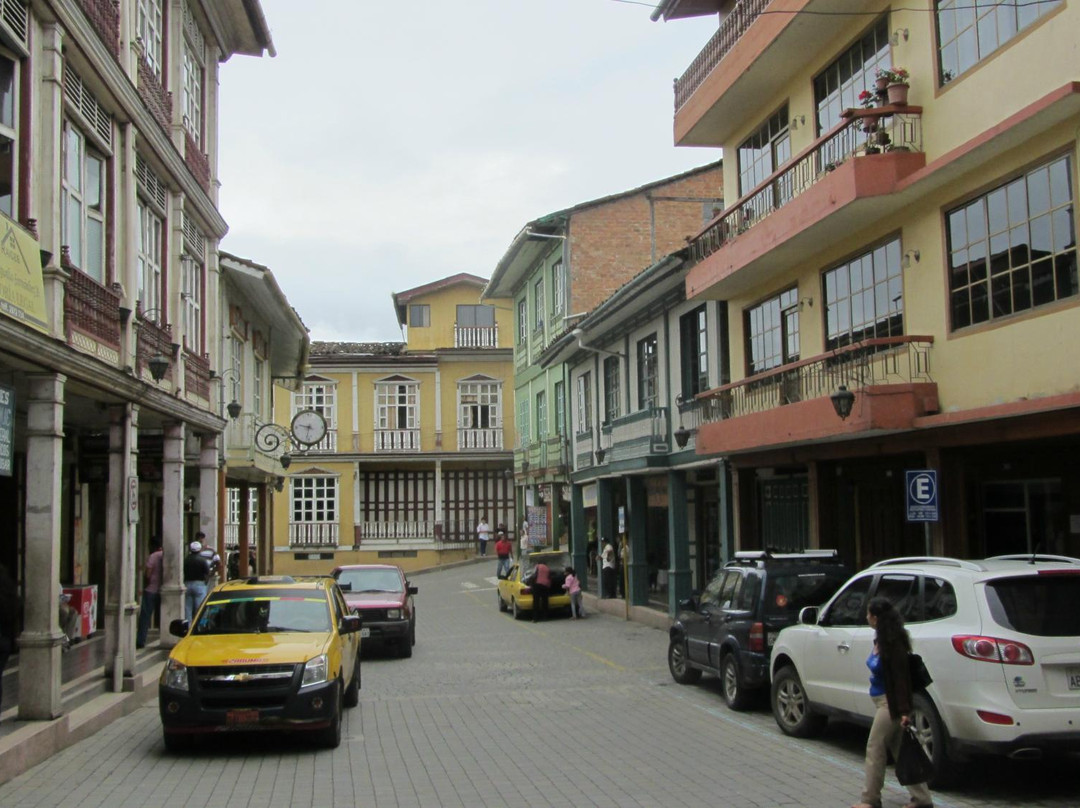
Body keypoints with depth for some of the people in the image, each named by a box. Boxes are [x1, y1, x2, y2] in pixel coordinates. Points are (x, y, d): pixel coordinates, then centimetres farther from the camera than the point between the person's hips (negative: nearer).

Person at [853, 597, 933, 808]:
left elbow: (902, 677, -22)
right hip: (883, 701, 10)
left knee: (875, 748, -2)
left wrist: (905, 711, -25)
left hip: (890, 703, -10)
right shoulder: (880, 640, 8)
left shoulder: (893, 644, -20)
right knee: (899, 749, 12)